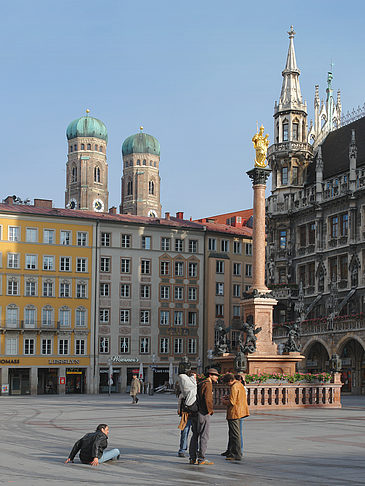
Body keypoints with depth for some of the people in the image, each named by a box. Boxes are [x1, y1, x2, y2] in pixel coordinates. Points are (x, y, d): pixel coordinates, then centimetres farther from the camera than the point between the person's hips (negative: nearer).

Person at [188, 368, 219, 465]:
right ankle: (201, 458, -6)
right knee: (204, 436, -5)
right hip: (203, 414, -9)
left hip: (195, 413, 9)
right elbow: (208, 399, -21)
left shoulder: (200, 384, 19)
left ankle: (192, 458, 13)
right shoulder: (208, 384, -10)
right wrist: (210, 410, -9)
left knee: (195, 435, 11)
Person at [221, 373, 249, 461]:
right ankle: (230, 451, 33)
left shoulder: (234, 387, -19)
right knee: (232, 433, 21)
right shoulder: (240, 385, 13)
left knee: (235, 434, -7)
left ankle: (237, 455, -5)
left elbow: (231, 402, -24)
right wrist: (228, 396, 14)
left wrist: (224, 401, -6)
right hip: (239, 412, 11)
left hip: (234, 413, -11)